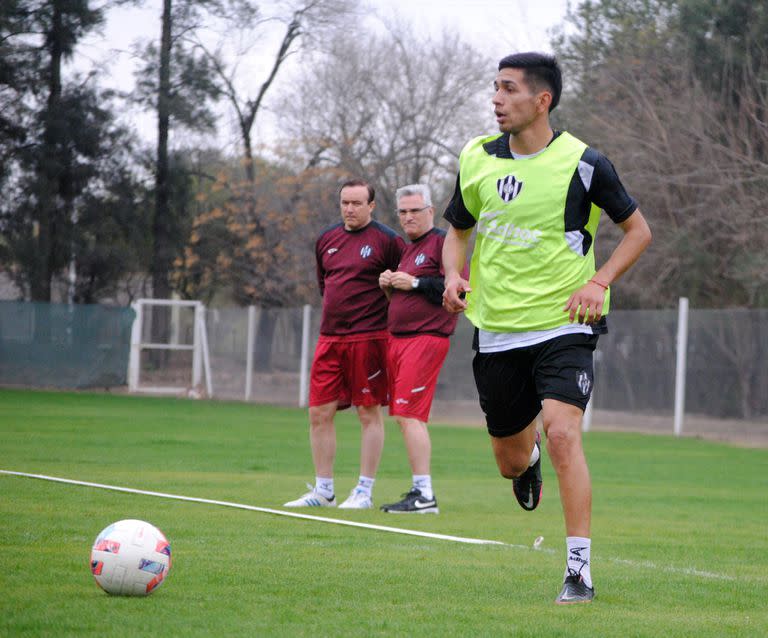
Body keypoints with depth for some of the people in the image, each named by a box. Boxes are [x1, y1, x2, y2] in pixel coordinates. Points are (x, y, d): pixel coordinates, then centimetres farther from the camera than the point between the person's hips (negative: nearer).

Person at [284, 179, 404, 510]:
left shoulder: (387, 240, -4)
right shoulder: (327, 240, 14)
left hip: (368, 338, -6)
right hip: (330, 337, 6)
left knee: (369, 413, -2)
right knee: (319, 412, 4)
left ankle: (364, 492, 4)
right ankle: (323, 491, 12)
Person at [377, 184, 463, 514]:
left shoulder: (442, 242, -6)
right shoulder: (407, 249, 21)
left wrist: (415, 283, -16)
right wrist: (389, 286, 8)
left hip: (427, 337, -9)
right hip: (397, 339, 9)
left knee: (409, 415, -15)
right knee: (405, 417, 9)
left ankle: (425, 494, -16)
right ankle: (419, 491, 14)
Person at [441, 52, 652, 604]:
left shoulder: (583, 163, -8)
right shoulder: (477, 160, 3)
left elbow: (638, 229, 3)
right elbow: (457, 231, 18)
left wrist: (599, 281, -12)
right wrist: (454, 275, -3)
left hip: (563, 325, -4)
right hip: (496, 330, 4)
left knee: (562, 434, -24)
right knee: (511, 462, 11)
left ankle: (579, 569, -18)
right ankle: (529, 460, 52)